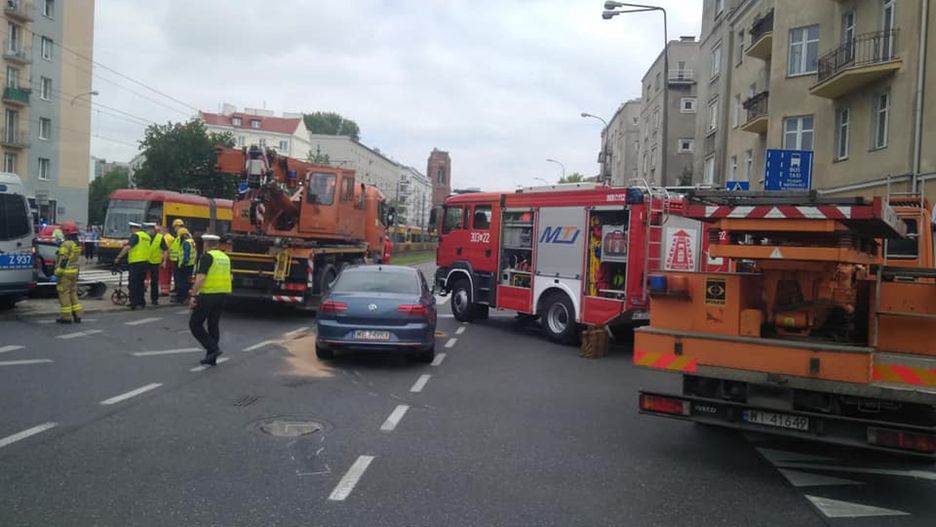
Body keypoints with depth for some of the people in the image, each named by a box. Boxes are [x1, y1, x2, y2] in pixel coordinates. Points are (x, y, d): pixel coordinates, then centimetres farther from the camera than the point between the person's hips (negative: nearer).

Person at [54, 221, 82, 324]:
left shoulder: (66, 244, -16)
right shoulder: (77, 244, 12)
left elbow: (63, 260, -19)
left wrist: (58, 273, -15)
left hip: (66, 273, -9)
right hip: (74, 272, 9)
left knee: (64, 293, -2)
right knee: (73, 293, 14)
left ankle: (66, 316, 0)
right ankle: (77, 315, 15)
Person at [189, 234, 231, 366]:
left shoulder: (207, 256, -10)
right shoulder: (225, 257, 12)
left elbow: (201, 277, -19)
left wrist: (193, 294, -16)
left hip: (208, 295, -7)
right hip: (223, 295, 7)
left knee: (195, 324, 4)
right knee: (213, 325, 14)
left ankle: (213, 348, -6)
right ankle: (211, 357, 16)